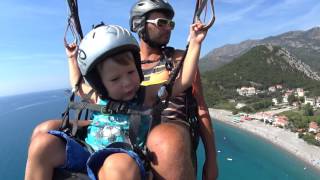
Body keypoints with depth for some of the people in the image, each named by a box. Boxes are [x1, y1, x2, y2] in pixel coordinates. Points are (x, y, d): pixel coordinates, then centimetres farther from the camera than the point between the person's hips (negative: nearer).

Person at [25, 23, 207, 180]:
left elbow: (183, 81, 0)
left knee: (120, 164, -42)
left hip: (125, 159, -4)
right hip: (87, 155, 5)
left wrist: (195, 44, -4)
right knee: (42, 143, -16)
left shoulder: (146, 95, 1)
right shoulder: (97, 97, 11)